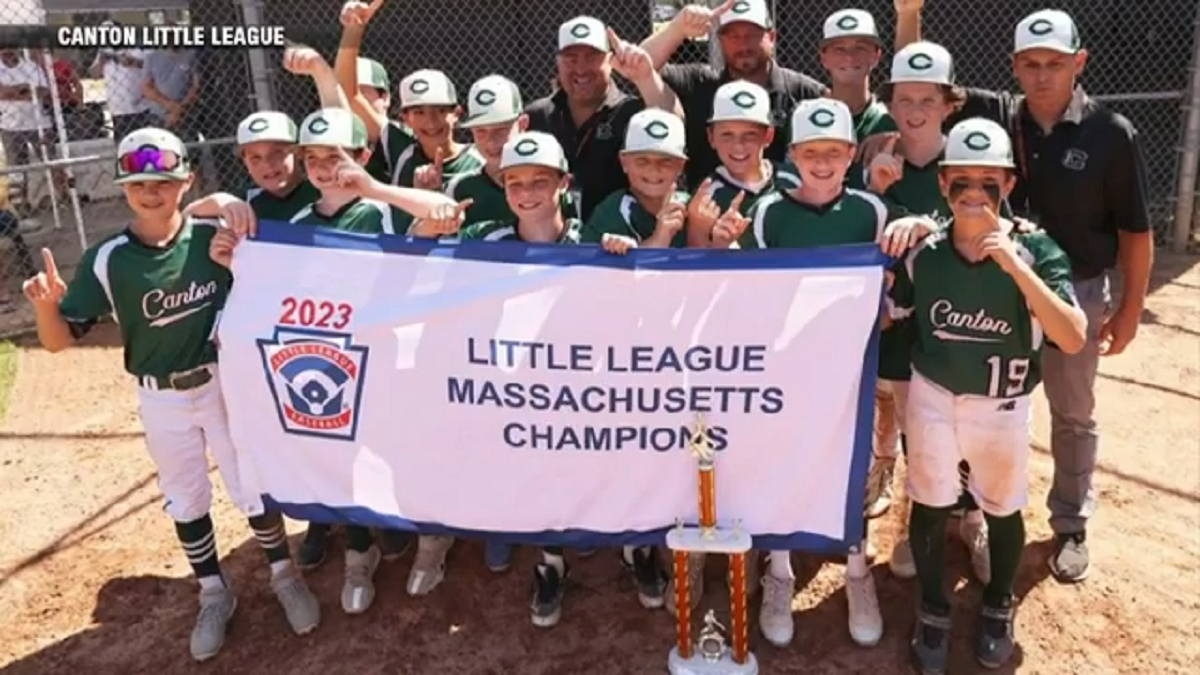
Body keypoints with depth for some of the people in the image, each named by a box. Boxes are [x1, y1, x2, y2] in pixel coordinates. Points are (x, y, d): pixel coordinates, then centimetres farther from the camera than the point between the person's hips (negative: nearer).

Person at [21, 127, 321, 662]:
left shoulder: (214, 237, -13)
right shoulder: (106, 260, -13)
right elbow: (59, 340, -12)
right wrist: (46, 306, -32)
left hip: (224, 385, -1)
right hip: (161, 401, 1)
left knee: (253, 487, 11)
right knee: (185, 501, 17)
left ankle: (285, 577, 34)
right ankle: (214, 595, 37)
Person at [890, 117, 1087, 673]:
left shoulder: (1035, 250, -16)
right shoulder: (922, 251, -10)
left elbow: (1074, 339, -28)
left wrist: (1014, 264, -34)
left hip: (1003, 406, -1)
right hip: (932, 397, 1)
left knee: (1003, 510, 18)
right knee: (929, 506, 11)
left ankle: (998, 607, 45)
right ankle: (933, 611, 35)